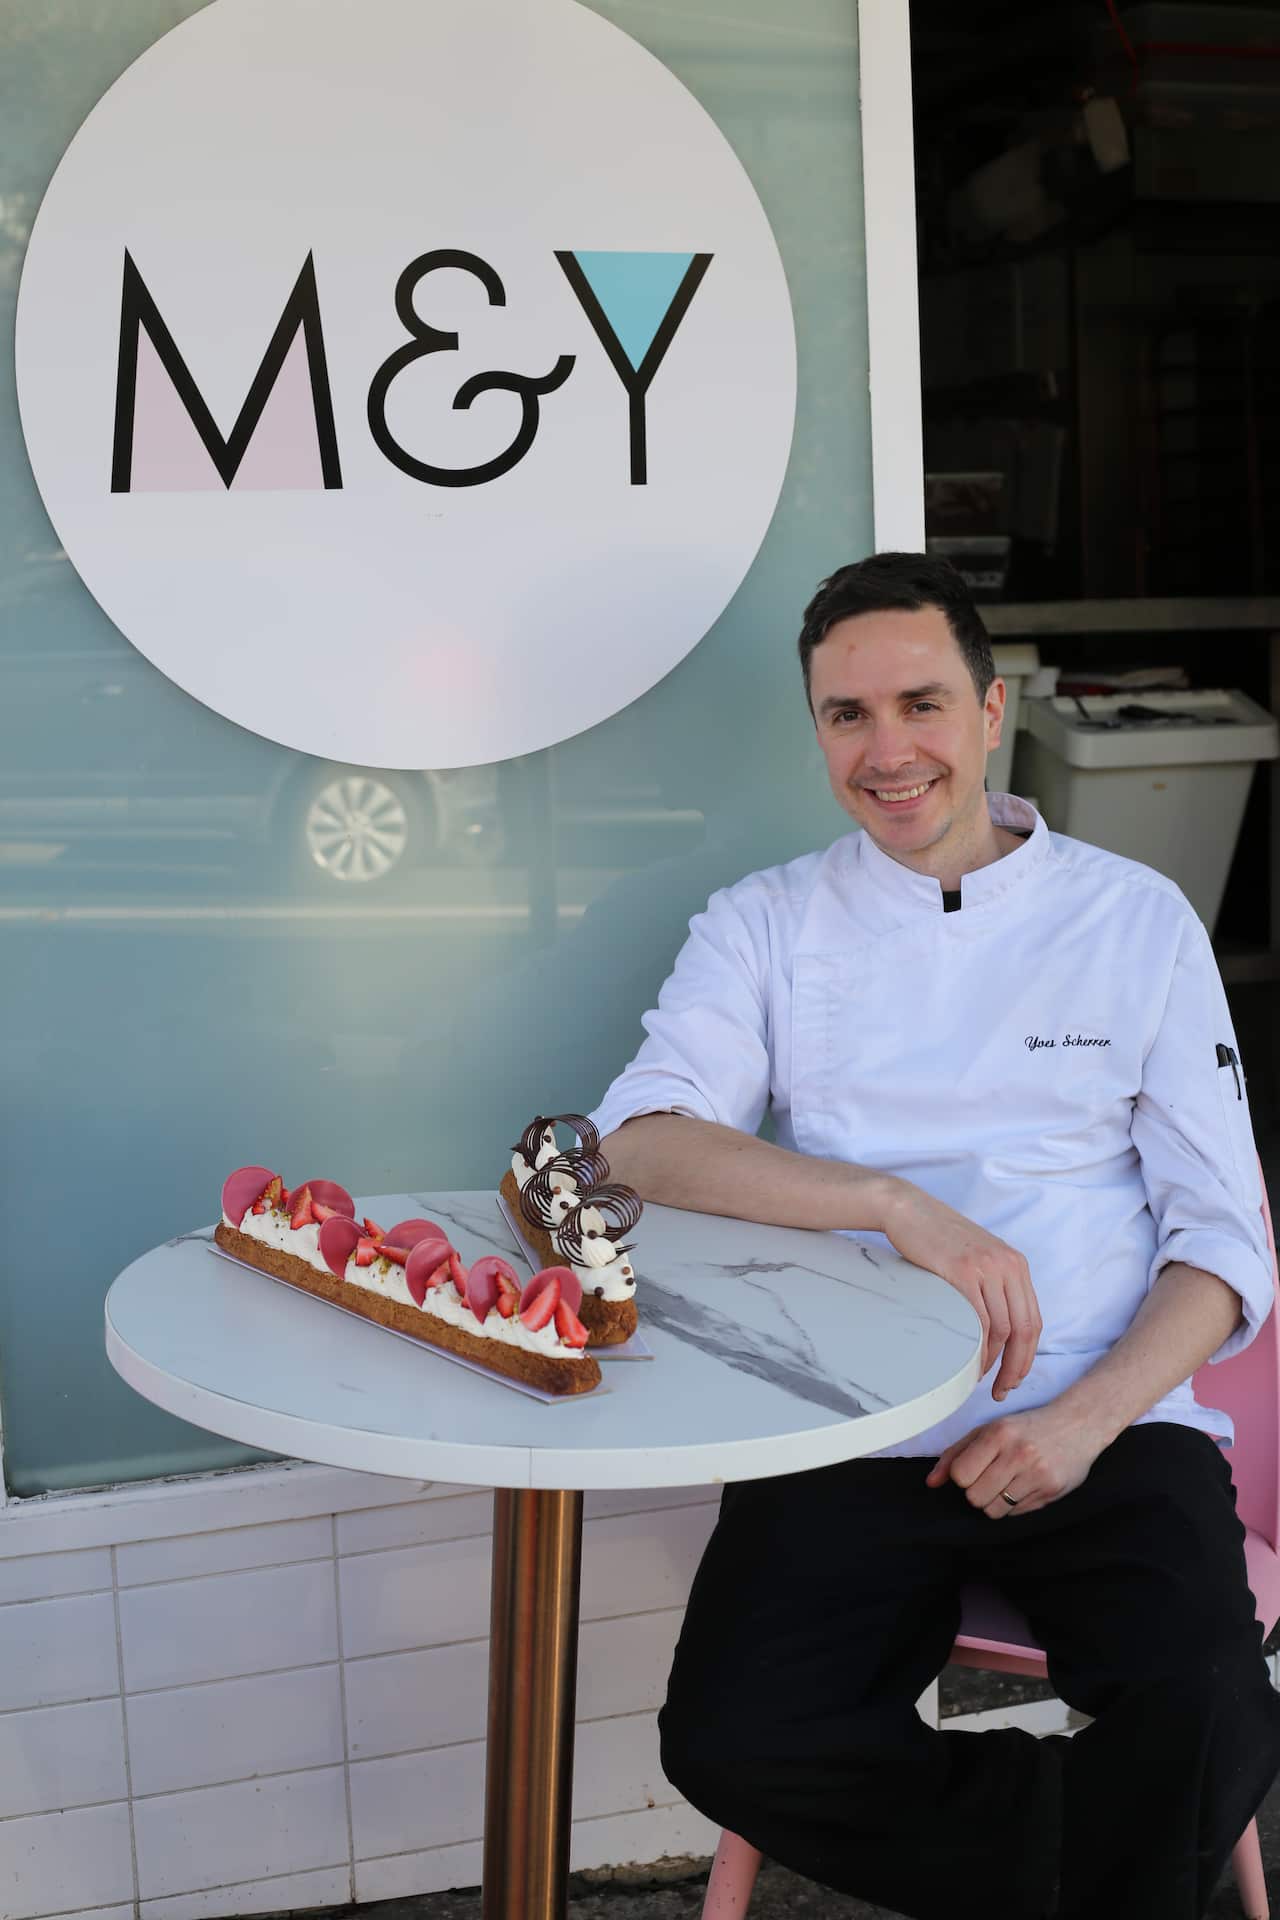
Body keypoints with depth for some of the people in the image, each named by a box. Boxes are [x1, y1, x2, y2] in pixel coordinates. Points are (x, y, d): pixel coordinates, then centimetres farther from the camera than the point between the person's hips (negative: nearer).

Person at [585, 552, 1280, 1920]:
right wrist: (903, 1206, -22)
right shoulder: (767, 926, 8)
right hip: (860, 1436, 1)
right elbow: (637, 1142, -10)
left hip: (1106, 1428, 0)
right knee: (734, 1745, -22)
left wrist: (1085, 1419, -12)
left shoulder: (1136, 919, 8)